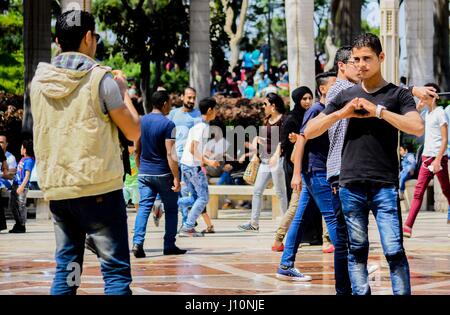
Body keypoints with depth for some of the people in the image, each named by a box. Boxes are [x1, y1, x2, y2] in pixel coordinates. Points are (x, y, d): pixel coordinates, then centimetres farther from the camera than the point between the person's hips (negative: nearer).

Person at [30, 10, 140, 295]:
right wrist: (123, 90, 11)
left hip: (56, 190, 6)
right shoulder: (100, 79, -8)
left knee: (66, 269, 12)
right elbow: (133, 132, -3)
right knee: (116, 270, -3)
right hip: (99, 189, -5)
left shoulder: (40, 80, 7)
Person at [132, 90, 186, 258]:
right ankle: (169, 245, 12)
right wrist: (176, 178, -17)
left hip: (144, 173, 5)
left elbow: (137, 150, 12)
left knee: (144, 207, 0)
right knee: (171, 209, 9)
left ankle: (137, 242, -16)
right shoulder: (167, 124, -13)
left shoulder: (141, 121, 6)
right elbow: (170, 154, -18)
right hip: (163, 174, -4)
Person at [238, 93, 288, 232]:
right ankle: (254, 223, 7)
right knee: (257, 190, 5)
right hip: (265, 160, 9)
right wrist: (258, 139, 5)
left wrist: (276, 155, -27)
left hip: (277, 159, -9)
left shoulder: (283, 119, -9)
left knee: (280, 192, -2)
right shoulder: (268, 120, 16)